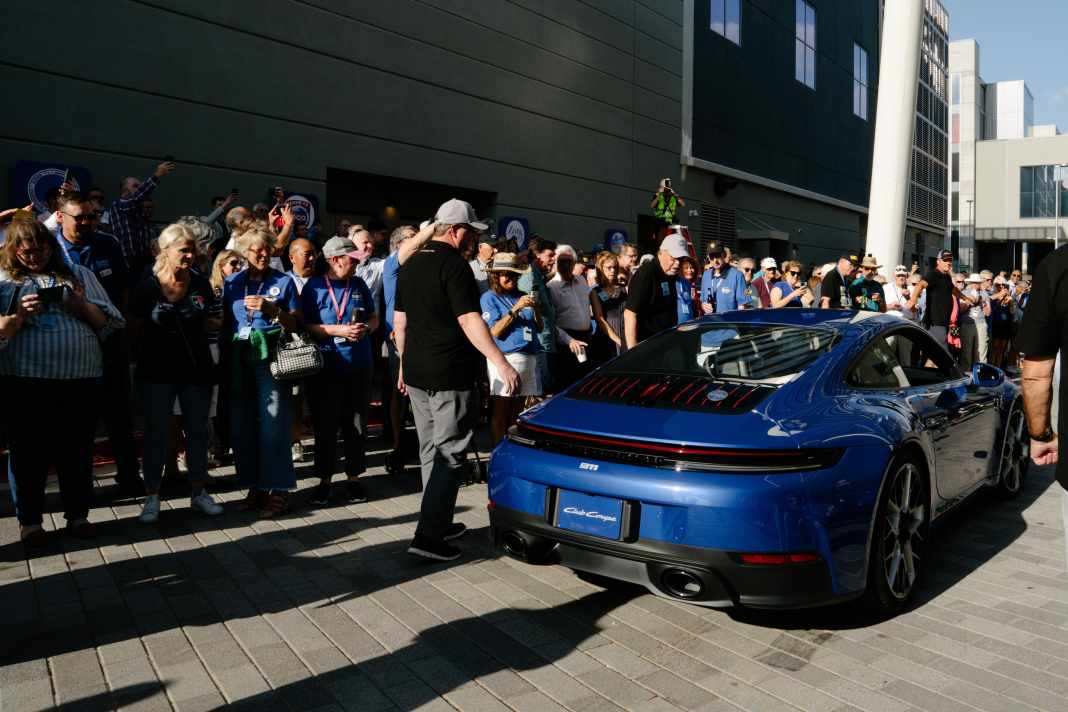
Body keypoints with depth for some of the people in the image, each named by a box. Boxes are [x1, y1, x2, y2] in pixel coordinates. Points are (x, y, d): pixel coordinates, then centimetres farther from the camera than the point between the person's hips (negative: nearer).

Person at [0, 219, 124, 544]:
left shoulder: (79, 274, 13)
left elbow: (109, 324, 9)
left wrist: (82, 305, -7)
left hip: (82, 378, 1)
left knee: (77, 450, 8)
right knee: (29, 450, 5)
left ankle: (78, 514, 20)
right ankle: (29, 519, 18)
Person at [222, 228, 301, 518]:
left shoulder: (283, 281, 5)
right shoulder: (232, 283, 13)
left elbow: (294, 323, 3)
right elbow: (225, 322, 15)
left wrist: (271, 309, -13)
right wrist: (226, 360, 6)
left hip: (270, 359, -4)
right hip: (239, 360, 4)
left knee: (273, 424, -6)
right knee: (241, 424, 6)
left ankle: (278, 489, 2)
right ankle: (255, 486, 18)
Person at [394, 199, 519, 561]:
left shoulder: (411, 265, 14)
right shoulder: (454, 264, -12)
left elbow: (399, 320, 18)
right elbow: (469, 320, -20)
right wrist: (501, 363, -23)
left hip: (416, 373, 9)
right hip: (449, 375, -8)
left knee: (431, 451, 16)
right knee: (449, 454, -3)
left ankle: (438, 522, 25)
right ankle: (428, 535, -5)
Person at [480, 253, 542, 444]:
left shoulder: (521, 296, 16)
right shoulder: (489, 297, 1)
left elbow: (539, 328, 16)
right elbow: (496, 331, -10)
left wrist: (535, 309, -2)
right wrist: (516, 309, -15)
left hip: (528, 358, 6)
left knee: (517, 413, 10)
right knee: (500, 414, -2)